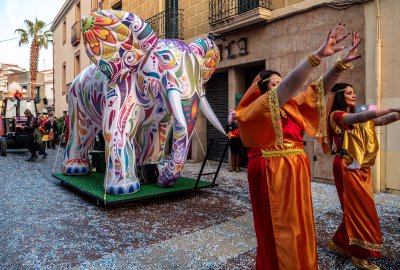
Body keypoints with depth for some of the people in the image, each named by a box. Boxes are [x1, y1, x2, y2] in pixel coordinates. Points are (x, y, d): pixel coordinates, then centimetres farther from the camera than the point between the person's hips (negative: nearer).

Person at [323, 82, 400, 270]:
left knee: (355, 208, 10)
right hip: (347, 167, -8)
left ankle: (339, 243, 25)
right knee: (360, 209, -5)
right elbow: (361, 117, -24)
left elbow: (381, 121, 8)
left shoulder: (356, 118, 18)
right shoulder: (336, 115, -7)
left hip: (362, 168, 8)